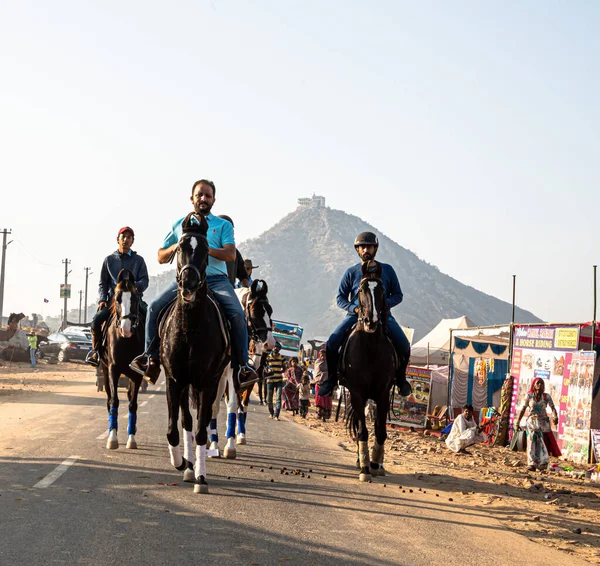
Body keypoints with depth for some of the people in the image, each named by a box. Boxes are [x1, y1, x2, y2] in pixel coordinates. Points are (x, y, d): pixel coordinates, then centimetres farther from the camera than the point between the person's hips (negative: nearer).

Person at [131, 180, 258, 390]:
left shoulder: (223, 225, 14)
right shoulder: (179, 225, 20)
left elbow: (230, 254, -3)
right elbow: (161, 258, 20)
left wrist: (206, 249, -19)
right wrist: (174, 248, -2)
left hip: (216, 279, -2)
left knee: (237, 314, -26)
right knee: (155, 306, -20)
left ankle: (241, 367, -18)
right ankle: (151, 358, -9)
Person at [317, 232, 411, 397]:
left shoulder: (387, 270, 6)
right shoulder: (351, 272, 6)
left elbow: (398, 295, 8)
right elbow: (340, 298, 8)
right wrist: (354, 308, -12)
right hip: (356, 314, 0)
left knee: (404, 346, -20)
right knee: (332, 343, -20)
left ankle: (400, 378, 7)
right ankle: (332, 378, 1)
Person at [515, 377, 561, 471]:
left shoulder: (546, 397, 1)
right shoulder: (529, 396, 2)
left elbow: (552, 407, -8)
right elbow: (523, 409, 5)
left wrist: (555, 416, -28)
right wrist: (518, 421, 3)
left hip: (543, 422, 0)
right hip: (532, 421, 0)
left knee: (543, 442, -2)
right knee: (532, 442, -4)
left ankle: (543, 463, 5)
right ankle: (532, 464, -3)